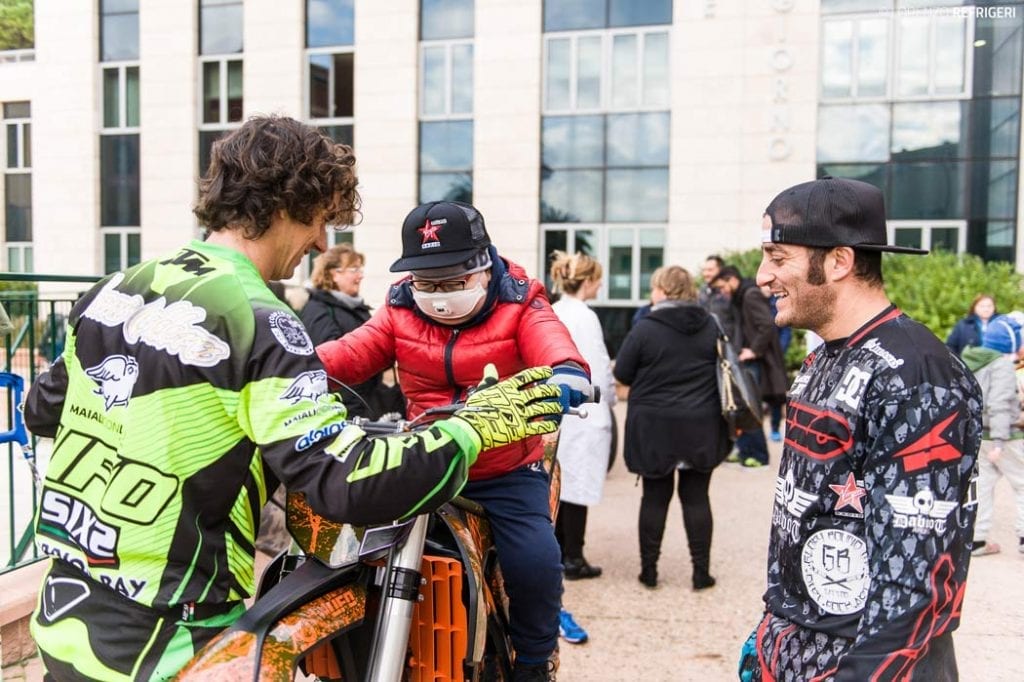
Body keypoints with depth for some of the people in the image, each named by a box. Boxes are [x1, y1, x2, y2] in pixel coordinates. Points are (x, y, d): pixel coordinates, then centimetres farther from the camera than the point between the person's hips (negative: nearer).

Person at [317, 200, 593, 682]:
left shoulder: (519, 305, -5)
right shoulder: (400, 310, 3)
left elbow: (554, 348, -23)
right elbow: (352, 351, -10)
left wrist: (567, 376, -48)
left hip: (508, 471, -3)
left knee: (535, 560, -22)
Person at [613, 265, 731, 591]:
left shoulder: (646, 329, -12)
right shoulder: (710, 325, 0)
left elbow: (622, 373, -7)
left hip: (655, 428, -2)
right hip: (701, 427, 3)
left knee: (655, 497, 8)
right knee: (696, 497, 10)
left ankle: (649, 569, 17)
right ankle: (701, 571, 15)